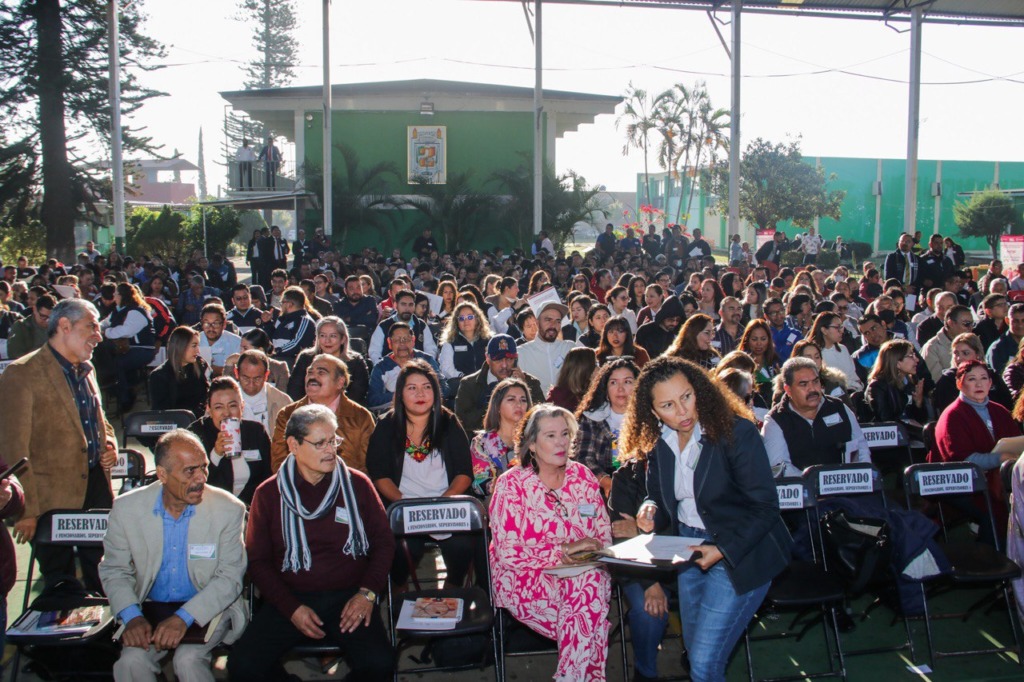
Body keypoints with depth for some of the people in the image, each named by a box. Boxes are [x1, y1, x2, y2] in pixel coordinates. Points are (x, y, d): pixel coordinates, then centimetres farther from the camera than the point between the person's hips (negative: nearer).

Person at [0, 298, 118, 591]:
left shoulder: (87, 370, 13)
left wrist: (110, 444, 5)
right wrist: (26, 510, -16)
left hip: (96, 486, 7)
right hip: (53, 498, -7)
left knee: (104, 576, 14)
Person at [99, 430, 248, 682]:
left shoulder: (228, 509, -9)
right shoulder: (126, 508, -4)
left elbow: (230, 577, -8)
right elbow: (114, 570, 5)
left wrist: (184, 618, -22)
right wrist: (132, 617, -13)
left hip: (207, 609, -2)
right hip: (150, 608, 2)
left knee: (188, 659, -29)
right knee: (132, 661, -26)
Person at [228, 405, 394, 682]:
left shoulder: (357, 484, 5)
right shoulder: (269, 494, 5)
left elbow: (384, 542, 10)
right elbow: (258, 560, 7)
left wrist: (367, 593, -5)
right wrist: (291, 608, -6)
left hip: (349, 597, -1)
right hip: (289, 599, 1)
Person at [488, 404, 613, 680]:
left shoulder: (582, 476, 9)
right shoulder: (511, 485, -4)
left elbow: (604, 533, 12)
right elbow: (508, 553, -11)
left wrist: (592, 548, -12)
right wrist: (563, 551, -16)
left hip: (586, 575, 4)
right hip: (526, 583, -3)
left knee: (593, 581, -31)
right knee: (586, 586, -31)